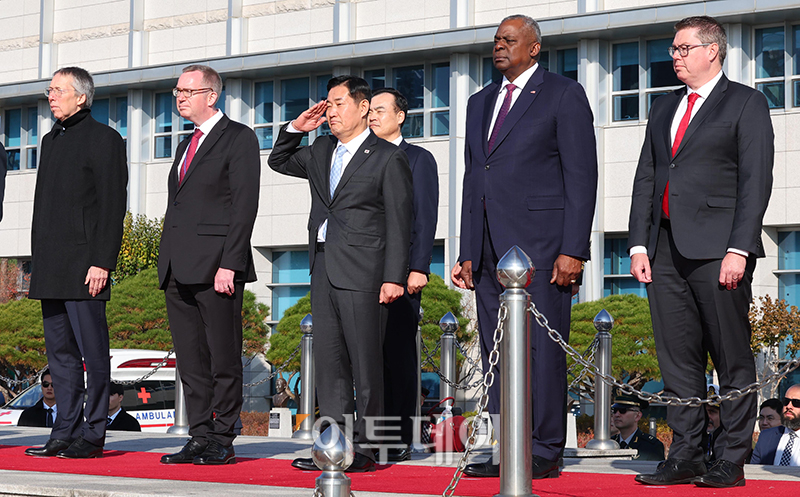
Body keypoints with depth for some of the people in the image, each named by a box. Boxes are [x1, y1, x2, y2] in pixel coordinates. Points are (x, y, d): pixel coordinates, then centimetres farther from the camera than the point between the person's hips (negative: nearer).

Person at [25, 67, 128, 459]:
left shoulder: (103, 139, -3)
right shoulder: (51, 140, 20)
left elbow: (113, 205, -10)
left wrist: (102, 262, -17)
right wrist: (37, 261, 16)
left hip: (83, 262, -8)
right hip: (51, 266, 8)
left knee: (92, 350, -4)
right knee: (59, 350, 9)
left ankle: (93, 434, 0)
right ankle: (67, 431, 14)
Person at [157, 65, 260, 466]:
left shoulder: (239, 138, -3)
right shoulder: (187, 144, 23)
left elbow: (245, 204, -11)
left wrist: (229, 264, -18)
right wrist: (167, 262, 14)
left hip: (215, 266, -8)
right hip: (178, 268, 8)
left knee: (223, 357, -3)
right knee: (191, 358, 8)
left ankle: (221, 440, 2)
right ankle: (200, 437, 13)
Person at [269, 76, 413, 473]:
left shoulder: (388, 157, -1)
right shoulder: (321, 152, 17)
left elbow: (398, 223, -5)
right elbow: (278, 162, 33)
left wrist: (394, 277, -12)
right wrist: (296, 128, 15)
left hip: (362, 273, -7)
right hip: (323, 271, 7)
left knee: (365, 363, -4)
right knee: (328, 361, 7)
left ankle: (365, 447, 2)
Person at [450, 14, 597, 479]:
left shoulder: (564, 95, 1)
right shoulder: (481, 102, 20)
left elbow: (582, 176, -6)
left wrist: (574, 250, -14)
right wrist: (468, 252, 14)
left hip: (540, 244, -7)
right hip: (490, 248, 7)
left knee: (542, 348, -6)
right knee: (497, 352, 7)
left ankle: (545, 452, 0)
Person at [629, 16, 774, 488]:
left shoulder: (746, 103, 2)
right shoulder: (664, 108, 21)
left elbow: (756, 180, -6)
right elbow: (646, 178, 18)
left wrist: (739, 249, -15)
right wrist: (639, 245, 8)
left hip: (717, 249, -6)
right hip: (666, 250, 6)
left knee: (732, 359, -1)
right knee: (678, 359, 6)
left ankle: (732, 461, 4)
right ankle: (686, 457, 11)